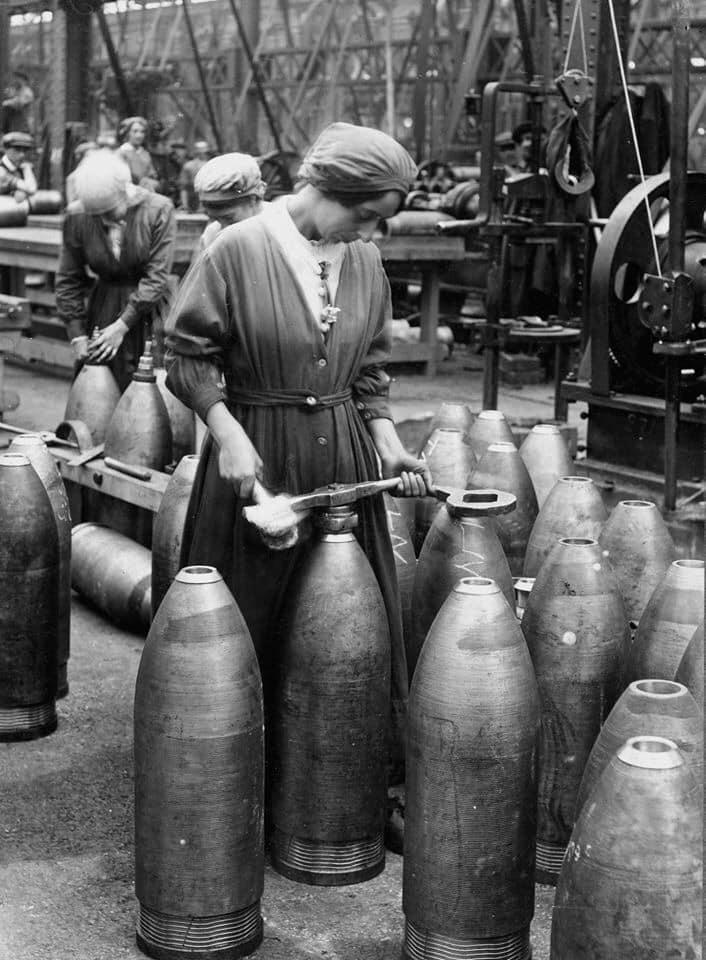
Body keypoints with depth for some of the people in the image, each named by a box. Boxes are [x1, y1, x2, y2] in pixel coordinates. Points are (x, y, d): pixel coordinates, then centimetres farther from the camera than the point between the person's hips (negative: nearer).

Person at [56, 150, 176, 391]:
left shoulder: (158, 210, -13)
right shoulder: (76, 217, -6)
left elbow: (156, 277, -13)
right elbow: (68, 281, 3)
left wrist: (123, 325, -17)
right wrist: (77, 333, -4)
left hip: (149, 312, -2)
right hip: (102, 310, 2)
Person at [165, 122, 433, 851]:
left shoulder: (365, 263, 4)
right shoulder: (238, 251, -12)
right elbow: (188, 354, -8)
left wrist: (388, 443, 2)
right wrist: (229, 435, -17)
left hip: (344, 460, 5)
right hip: (258, 457, -5)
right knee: (246, 631, 4)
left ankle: (372, 777, 21)